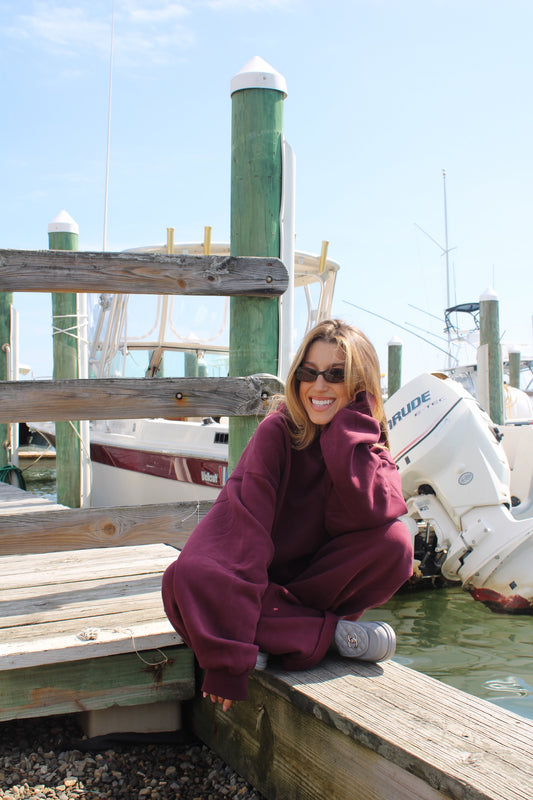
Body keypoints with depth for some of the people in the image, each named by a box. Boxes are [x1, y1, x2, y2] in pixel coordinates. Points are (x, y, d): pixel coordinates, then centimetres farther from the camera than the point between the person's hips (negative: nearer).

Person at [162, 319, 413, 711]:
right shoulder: (276, 432, -18)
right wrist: (230, 663, -33)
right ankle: (331, 633, -23)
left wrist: (351, 421, -25)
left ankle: (277, 629, -16)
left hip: (317, 573, 3)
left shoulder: (368, 440, -6)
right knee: (189, 579, -34)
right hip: (257, 577, -2)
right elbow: (246, 533, -28)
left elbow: (371, 511, -28)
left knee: (395, 542, -24)